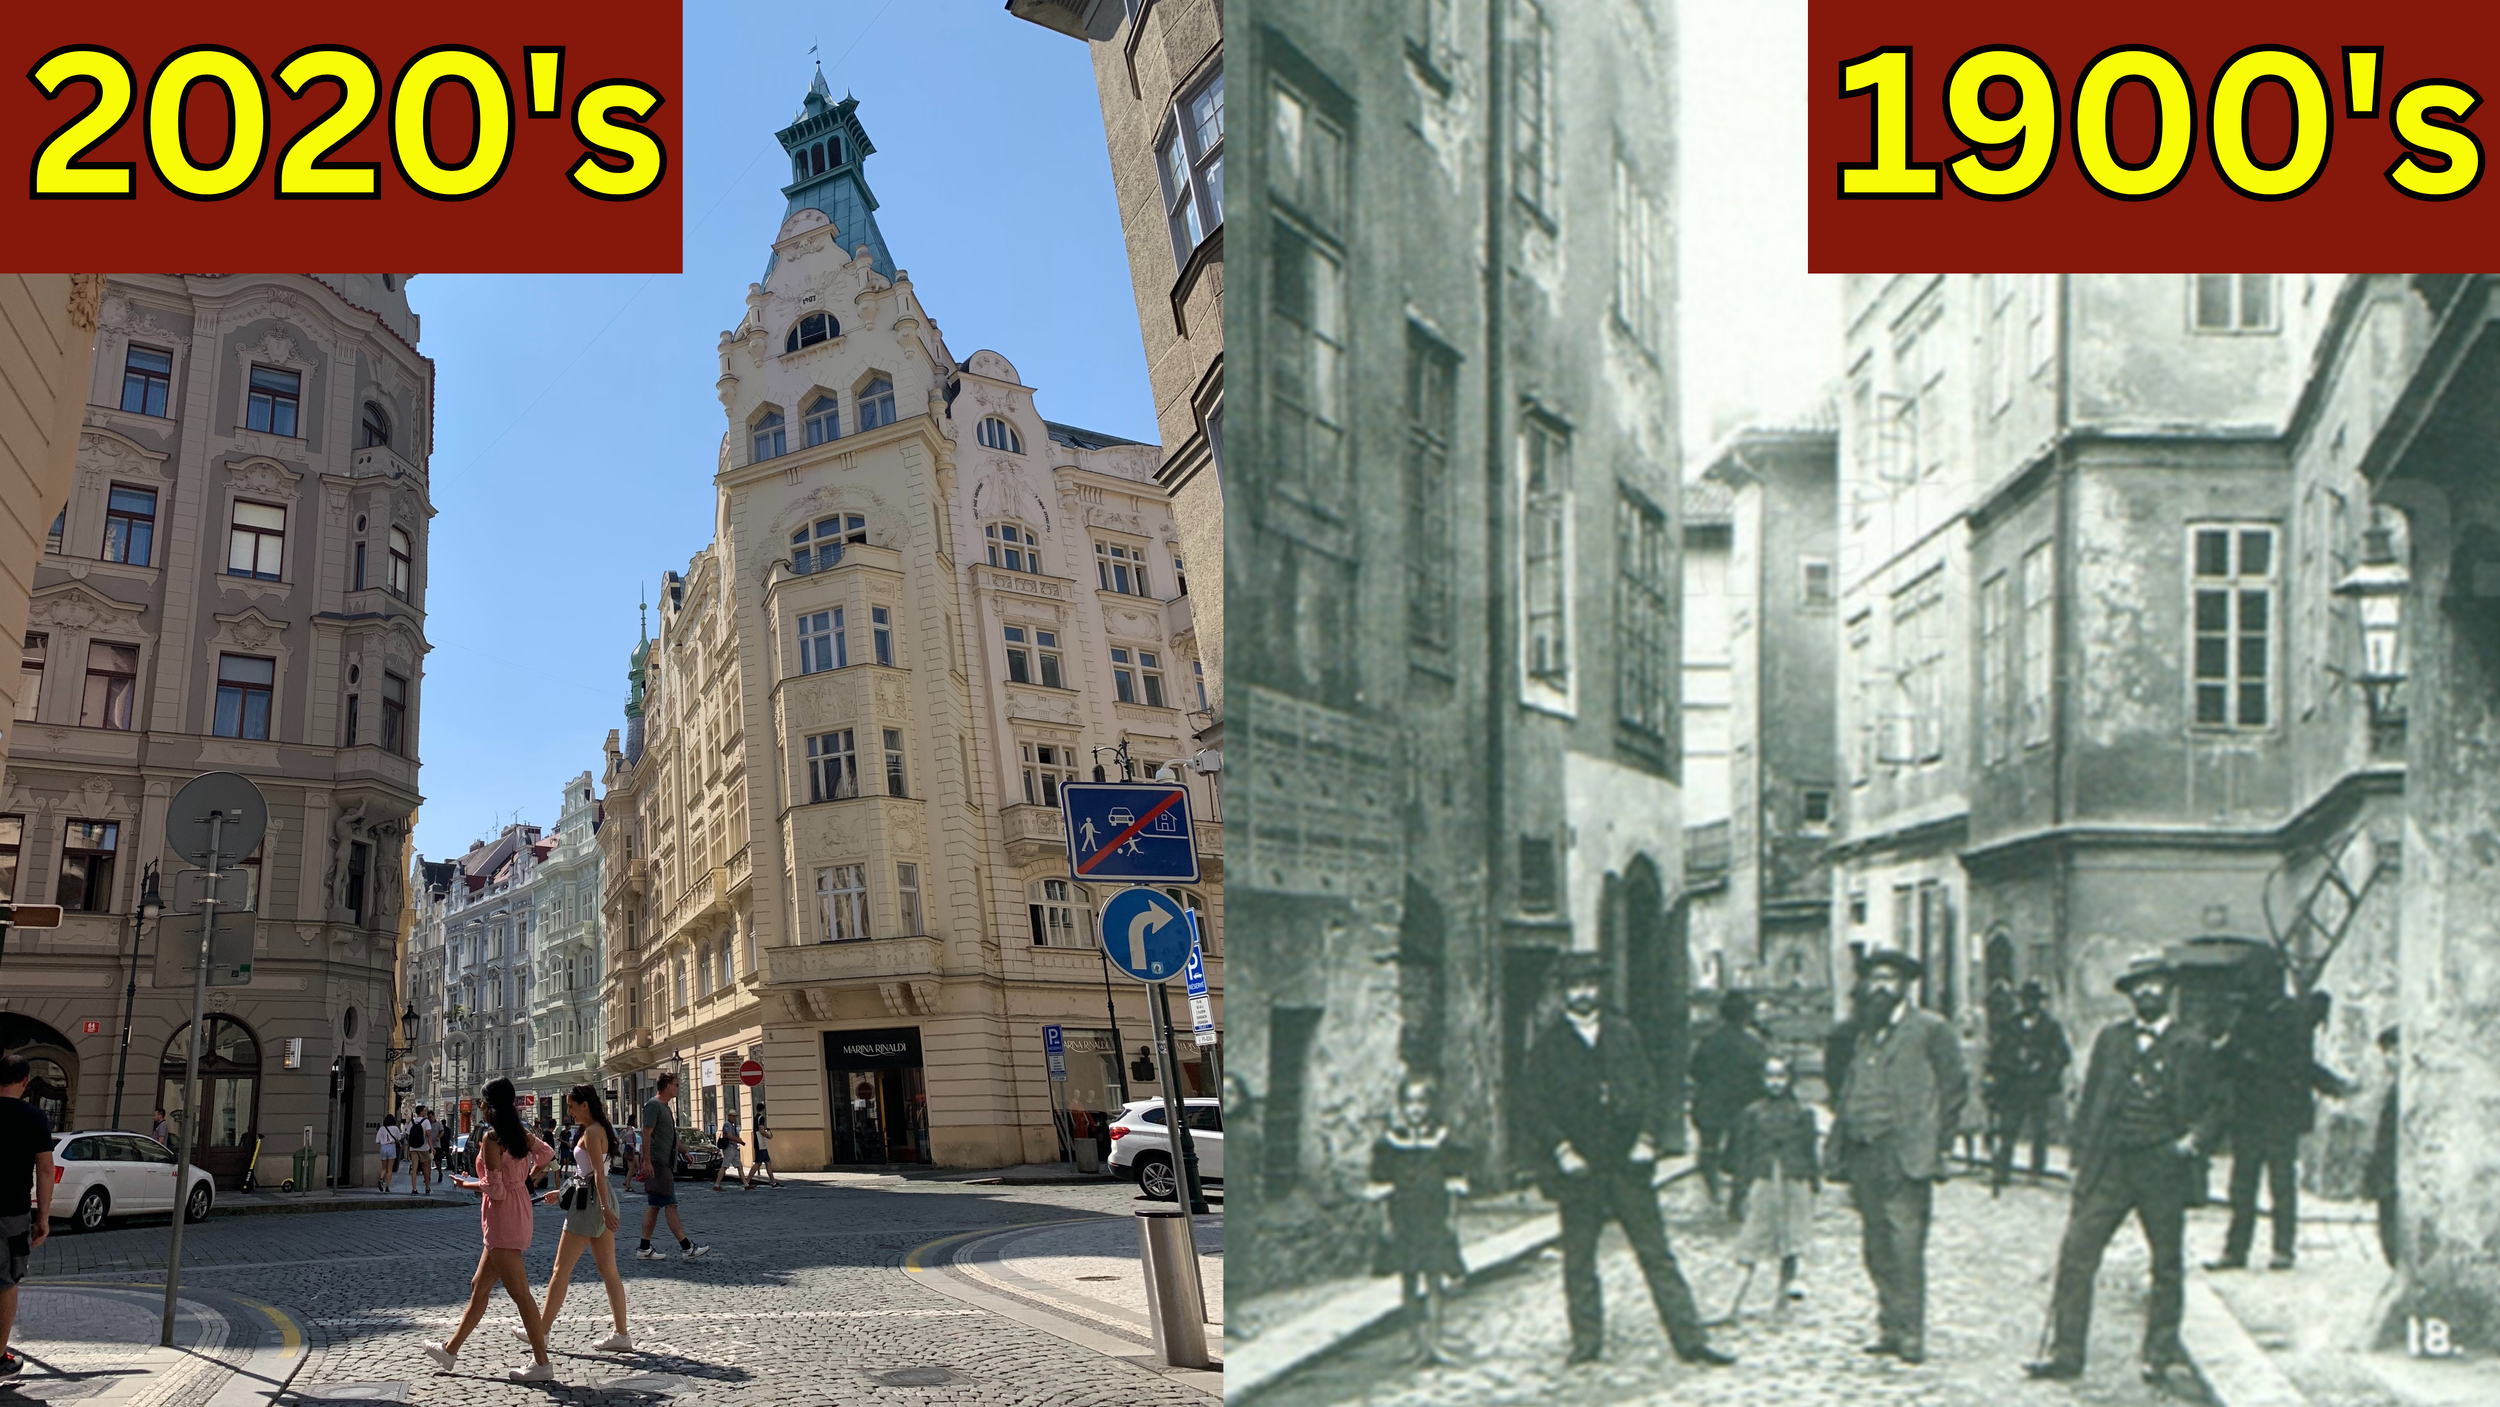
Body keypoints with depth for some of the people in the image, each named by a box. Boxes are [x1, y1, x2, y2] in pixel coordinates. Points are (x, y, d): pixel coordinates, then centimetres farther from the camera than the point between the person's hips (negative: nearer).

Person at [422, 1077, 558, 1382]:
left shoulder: (491, 1138, -16)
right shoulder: (521, 1133, 7)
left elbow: (495, 1188, -18)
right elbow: (547, 1154, 17)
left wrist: (467, 1184, -1)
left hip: (502, 1217, -9)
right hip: (519, 1209, 9)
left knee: (519, 1292, -7)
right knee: (479, 1287, 19)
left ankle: (542, 1364, -6)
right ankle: (450, 1351, 32)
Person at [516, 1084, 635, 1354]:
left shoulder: (591, 1133, -13)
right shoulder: (598, 1130, 16)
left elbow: (598, 1173, -21)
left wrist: (605, 1209, -26)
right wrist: (561, 1193, 26)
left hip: (590, 1201, -10)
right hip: (599, 1200, 10)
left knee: (561, 1269, 0)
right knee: (608, 1270, 7)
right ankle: (621, 1335, 6)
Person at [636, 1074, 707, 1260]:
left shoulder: (664, 1107, 19)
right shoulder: (653, 1105, -12)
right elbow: (646, 1133, -19)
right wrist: (647, 1162, -24)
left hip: (665, 1164, 10)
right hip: (657, 1164, -10)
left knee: (654, 1206, 9)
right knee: (670, 1206, -8)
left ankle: (644, 1249, 11)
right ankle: (686, 1247, -8)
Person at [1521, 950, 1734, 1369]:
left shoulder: (1622, 1032, 8)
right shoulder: (1548, 1041, 0)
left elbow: (1647, 1086, 10)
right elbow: (1533, 1106, -1)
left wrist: (1646, 1138, -2)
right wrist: (1561, 1149, -11)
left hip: (1628, 1162, 2)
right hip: (1578, 1165, -1)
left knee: (1657, 1254, 4)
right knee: (1578, 1259, 5)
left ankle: (1690, 1339, 7)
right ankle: (1586, 1342, 16)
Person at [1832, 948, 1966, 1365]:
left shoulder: (1930, 1029, 0)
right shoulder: (1864, 1032, 19)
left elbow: (1955, 1086, 1)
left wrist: (1932, 1140, -2)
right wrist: (1846, 1149, 13)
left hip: (1904, 1155, -6)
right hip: (1864, 1154, 6)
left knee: (1904, 1244, -10)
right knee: (1876, 1247, 7)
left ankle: (1910, 1334, -5)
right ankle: (1890, 1326, 15)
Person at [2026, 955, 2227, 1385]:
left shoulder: (2192, 1047, 3)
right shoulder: (2110, 1038, 10)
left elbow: (2212, 1106, 6)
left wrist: (2195, 1140, -13)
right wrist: (2082, 1157, 6)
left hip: (2162, 1168, -2)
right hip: (2108, 1166, 2)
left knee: (2166, 1265, 8)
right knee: (2076, 1256, -5)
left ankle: (2160, 1355, 23)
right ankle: (2065, 1354, 1)